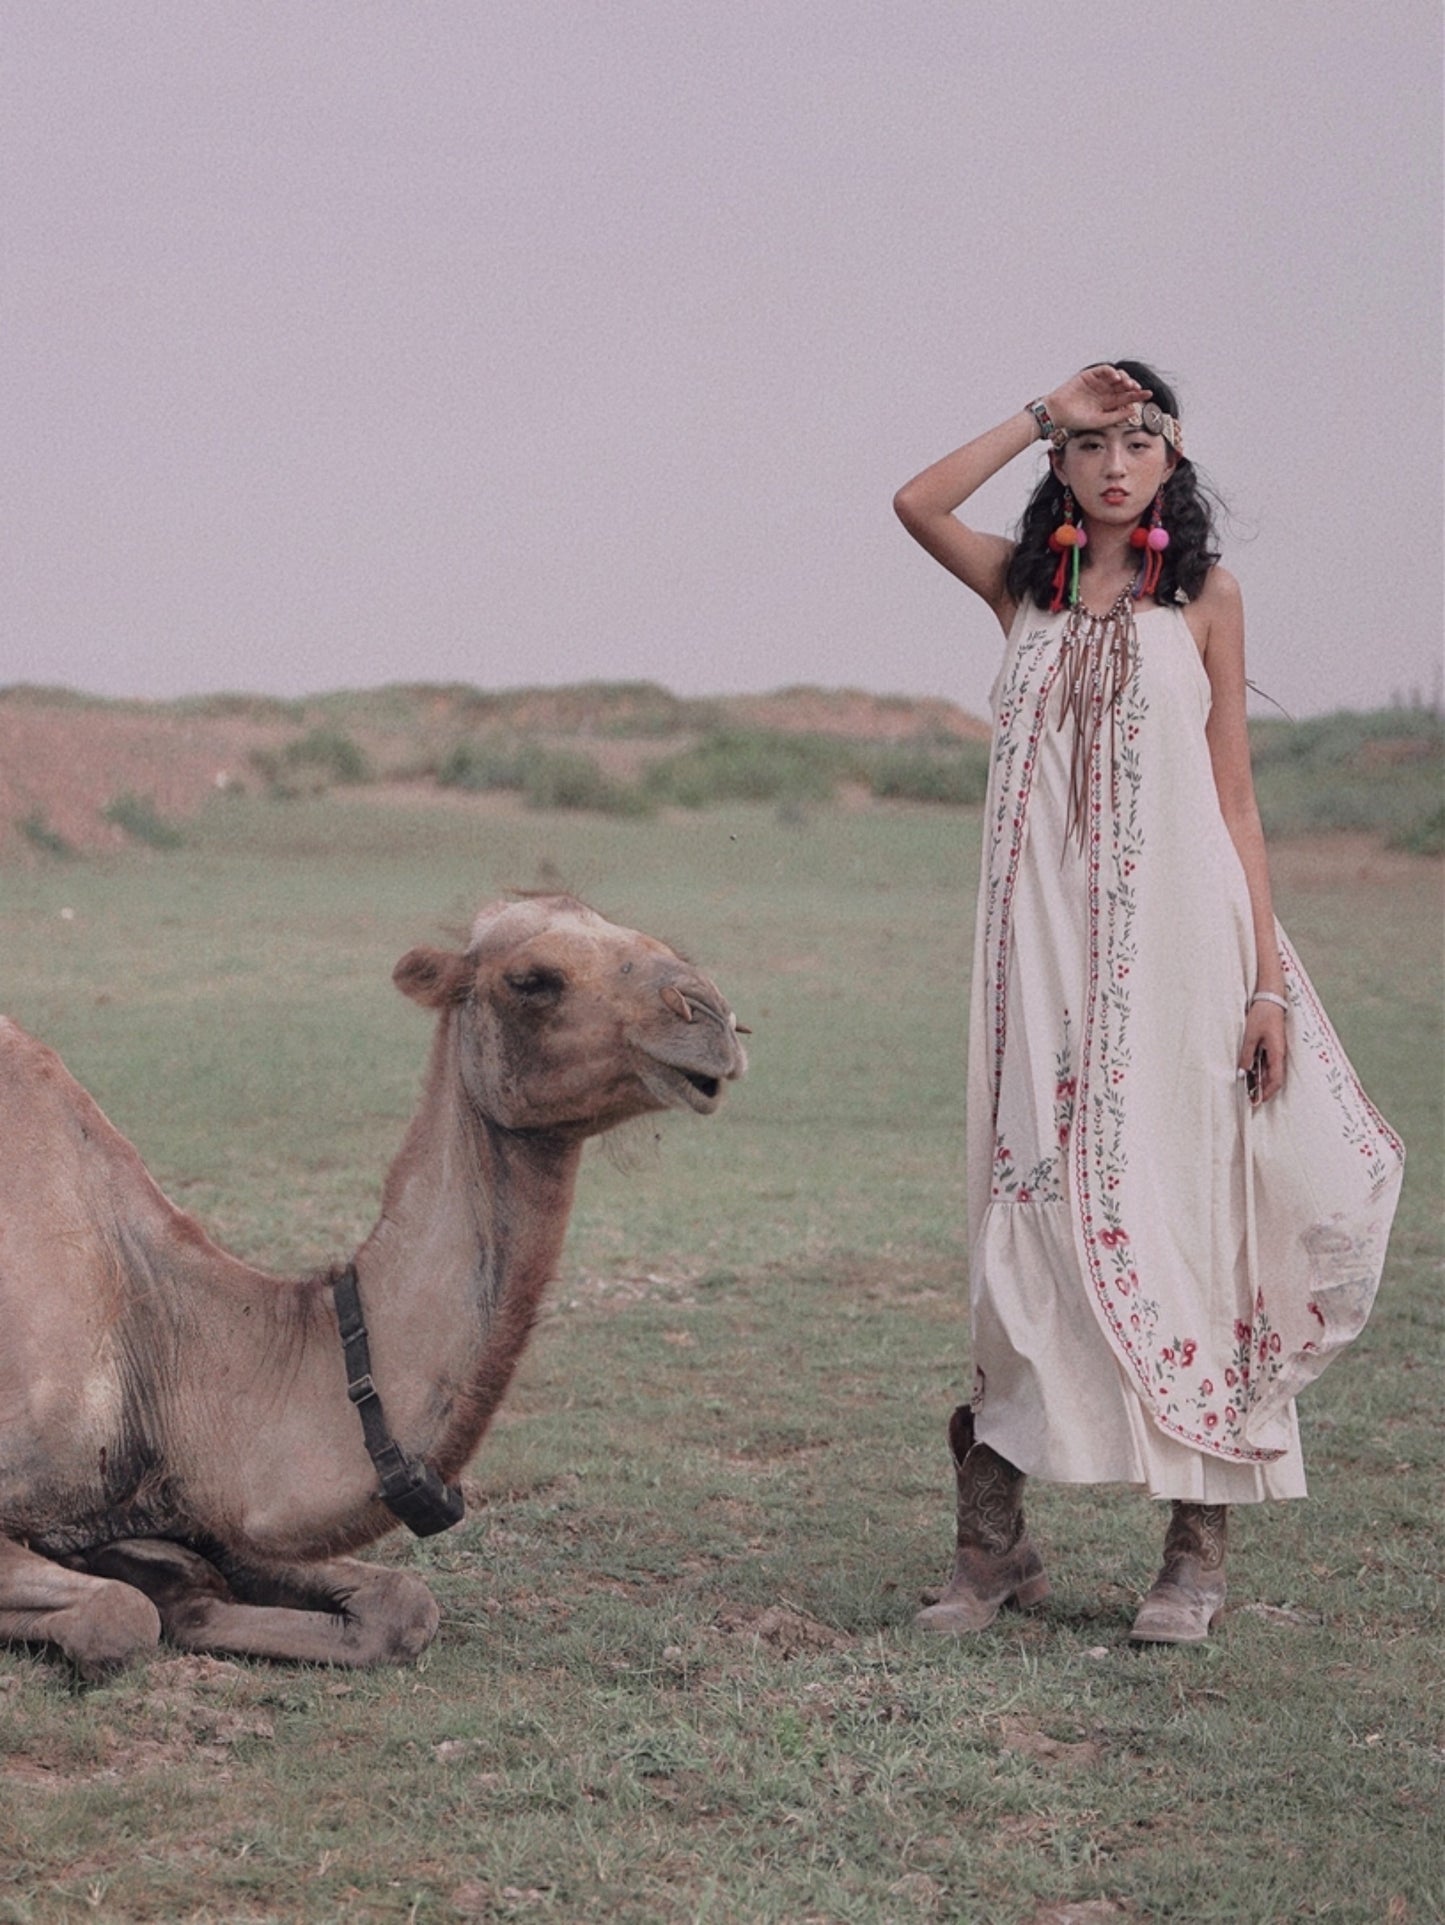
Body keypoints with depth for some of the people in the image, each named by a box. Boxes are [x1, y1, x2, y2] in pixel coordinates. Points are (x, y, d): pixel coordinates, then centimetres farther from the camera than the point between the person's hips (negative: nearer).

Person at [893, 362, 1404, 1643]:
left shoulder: (1203, 595, 7)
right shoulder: (1026, 587, 12)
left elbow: (1235, 797, 4)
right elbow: (917, 504, -6)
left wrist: (1270, 975, -2)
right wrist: (1046, 413, -1)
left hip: (1176, 941, -2)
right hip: (1047, 947, 2)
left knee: (1180, 1213, -1)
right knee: (1032, 1213, 0)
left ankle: (1198, 1552, 6)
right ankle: (994, 1540, 6)